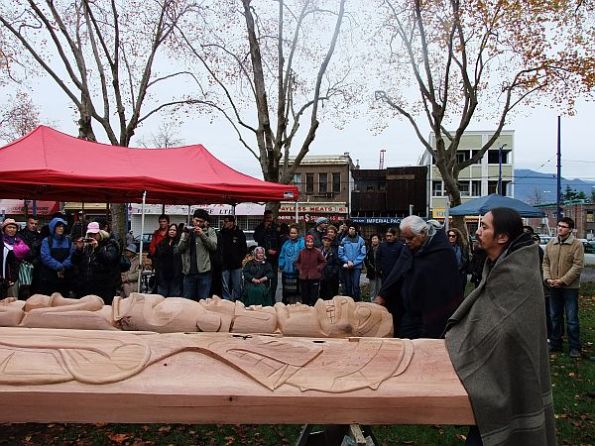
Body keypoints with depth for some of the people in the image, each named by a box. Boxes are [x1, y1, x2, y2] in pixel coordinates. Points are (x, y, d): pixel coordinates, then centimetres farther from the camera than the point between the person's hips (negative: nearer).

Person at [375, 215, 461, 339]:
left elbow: (447, 288, -17)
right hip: (409, 313, 6)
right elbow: (396, 273, 7)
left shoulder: (442, 252, -16)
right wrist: (382, 296, 2)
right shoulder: (409, 249, 6)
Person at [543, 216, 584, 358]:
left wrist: (562, 281, -17)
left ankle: (574, 347, 12)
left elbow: (577, 266, -13)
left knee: (572, 319, 1)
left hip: (570, 287, -5)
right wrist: (547, 278, -6)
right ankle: (555, 344, 26)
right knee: (555, 317, 14)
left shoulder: (577, 245, -8)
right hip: (553, 287, 5)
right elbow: (545, 262, 9)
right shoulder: (551, 243, 8)